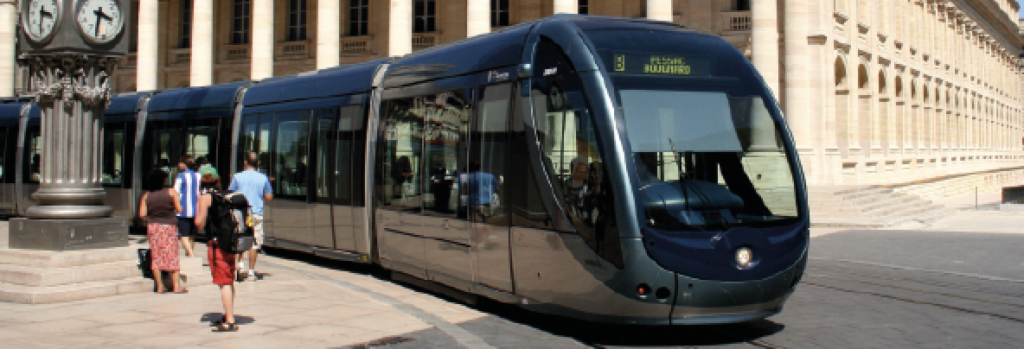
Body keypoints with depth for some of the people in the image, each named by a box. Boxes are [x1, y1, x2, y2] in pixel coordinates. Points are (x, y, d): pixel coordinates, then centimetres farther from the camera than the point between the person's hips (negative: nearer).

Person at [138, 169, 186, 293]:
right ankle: (176, 285, 2)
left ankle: (160, 286, 8)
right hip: (169, 226, -2)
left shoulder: (146, 196, 3)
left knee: (156, 256, 8)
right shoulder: (172, 192, -3)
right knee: (172, 255, 4)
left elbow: (142, 214, -2)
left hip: (152, 226, 2)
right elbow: (179, 209, -7)